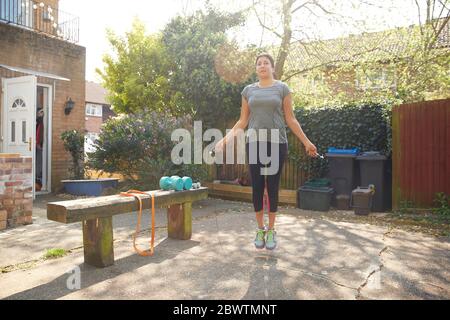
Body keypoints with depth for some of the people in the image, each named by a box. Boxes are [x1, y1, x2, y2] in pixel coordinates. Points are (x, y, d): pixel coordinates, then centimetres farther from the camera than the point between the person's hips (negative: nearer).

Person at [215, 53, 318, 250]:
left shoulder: (282, 88, 5)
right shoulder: (248, 90, 11)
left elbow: (290, 119, 5)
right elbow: (243, 121, 12)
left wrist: (306, 142, 2)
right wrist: (226, 139, 3)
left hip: (276, 143, -2)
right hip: (254, 143, 2)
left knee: (272, 186, 3)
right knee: (257, 187, 3)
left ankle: (271, 230, 18)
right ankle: (260, 229, 19)